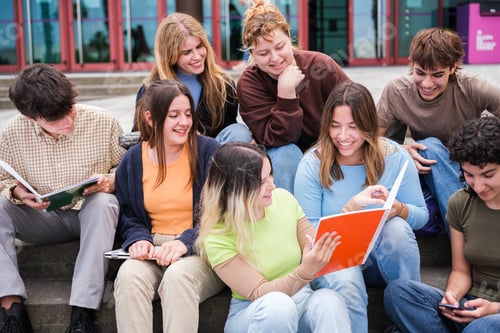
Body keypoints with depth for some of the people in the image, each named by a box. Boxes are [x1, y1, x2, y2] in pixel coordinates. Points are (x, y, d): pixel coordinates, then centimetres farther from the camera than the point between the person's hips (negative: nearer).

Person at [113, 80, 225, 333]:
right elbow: (127, 215, 15)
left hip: (201, 251, -3)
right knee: (128, 275, -29)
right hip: (153, 250, 3)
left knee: (178, 276, -35)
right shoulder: (132, 160, 9)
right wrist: (139, 239, -7)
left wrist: (186, 242, -20)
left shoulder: (209, 151, -2)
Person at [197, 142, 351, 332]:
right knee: (276, 304, -37)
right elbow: (260, 293, -19)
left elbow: (315, 249, 5)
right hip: (253, 313, -3)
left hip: (299, 299, 3)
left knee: (328, 300, -31)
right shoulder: (218, 238, -16)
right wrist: (305, 272, -36)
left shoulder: (284, 200, -4)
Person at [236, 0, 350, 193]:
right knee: (286, 153, -32)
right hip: (285, 162, -1)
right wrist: (286, 94, -34)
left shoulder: (321, 65, -15)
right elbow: (277, 140, -23)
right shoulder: (249, 84, -16)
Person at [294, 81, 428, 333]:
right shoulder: (313, 164, -11)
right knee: (345, 286, -38)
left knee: (397, 227, -31)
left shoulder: (395, 157, -6)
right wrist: (351, 207, -27)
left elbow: (421, 215, -1)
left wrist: (398, 209, -26)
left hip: (385, 255, 3)